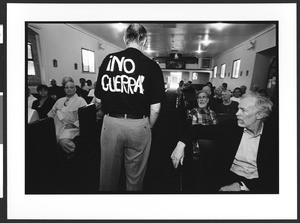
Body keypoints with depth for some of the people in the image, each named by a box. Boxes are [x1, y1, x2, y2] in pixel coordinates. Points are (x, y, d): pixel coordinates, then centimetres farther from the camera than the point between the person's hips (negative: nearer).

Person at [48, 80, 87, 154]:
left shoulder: (81, 101, 5)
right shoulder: (59, 101, 25)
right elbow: (51, 113, 27)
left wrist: (73, 125, -16)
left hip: (70, 127, -6)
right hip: (56, 126, 6)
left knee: (63, 141, -33)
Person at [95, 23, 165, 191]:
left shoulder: (108, 60, -2)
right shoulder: (152, 66, -8)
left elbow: (99, 96, 4)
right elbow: (155, 109, -9)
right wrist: (149, 127, 9)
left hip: (110, 123, 2)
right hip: (138, 124, -1)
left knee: (108, 174, 19)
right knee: (135, 175, 17)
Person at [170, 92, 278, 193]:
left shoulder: (272, 134, -5)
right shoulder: (230, 128, 0)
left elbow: (275, 176, -9)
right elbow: (199, 129, 4)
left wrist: (242, 186, -18)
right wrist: (181, 144, -13)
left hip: (258, 184, -1)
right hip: (228, 177, 1)